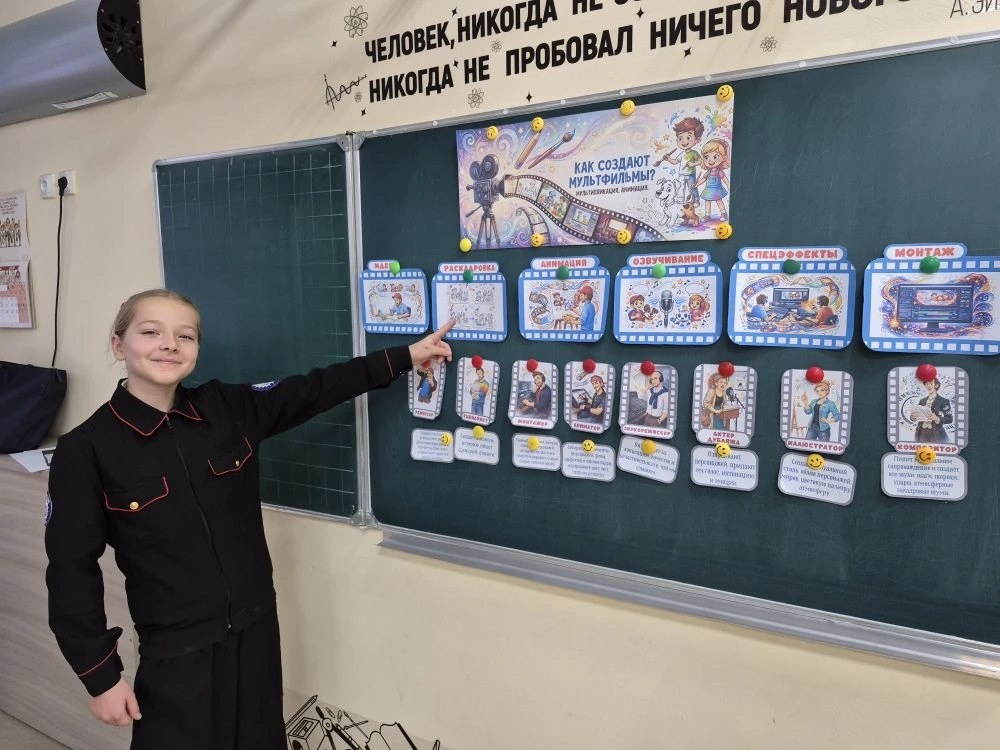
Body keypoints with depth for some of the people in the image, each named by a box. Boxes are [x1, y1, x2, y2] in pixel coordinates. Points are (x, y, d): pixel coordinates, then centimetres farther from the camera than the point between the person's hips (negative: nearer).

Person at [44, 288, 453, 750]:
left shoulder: (227, 409, -5)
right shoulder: (86, 450, -14)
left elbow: (315, 390, -4)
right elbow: (72, 570, -9)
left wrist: (404, 357, -7)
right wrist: (101, 676, -7)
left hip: (256, 630, 4)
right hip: (175, 651, -3)